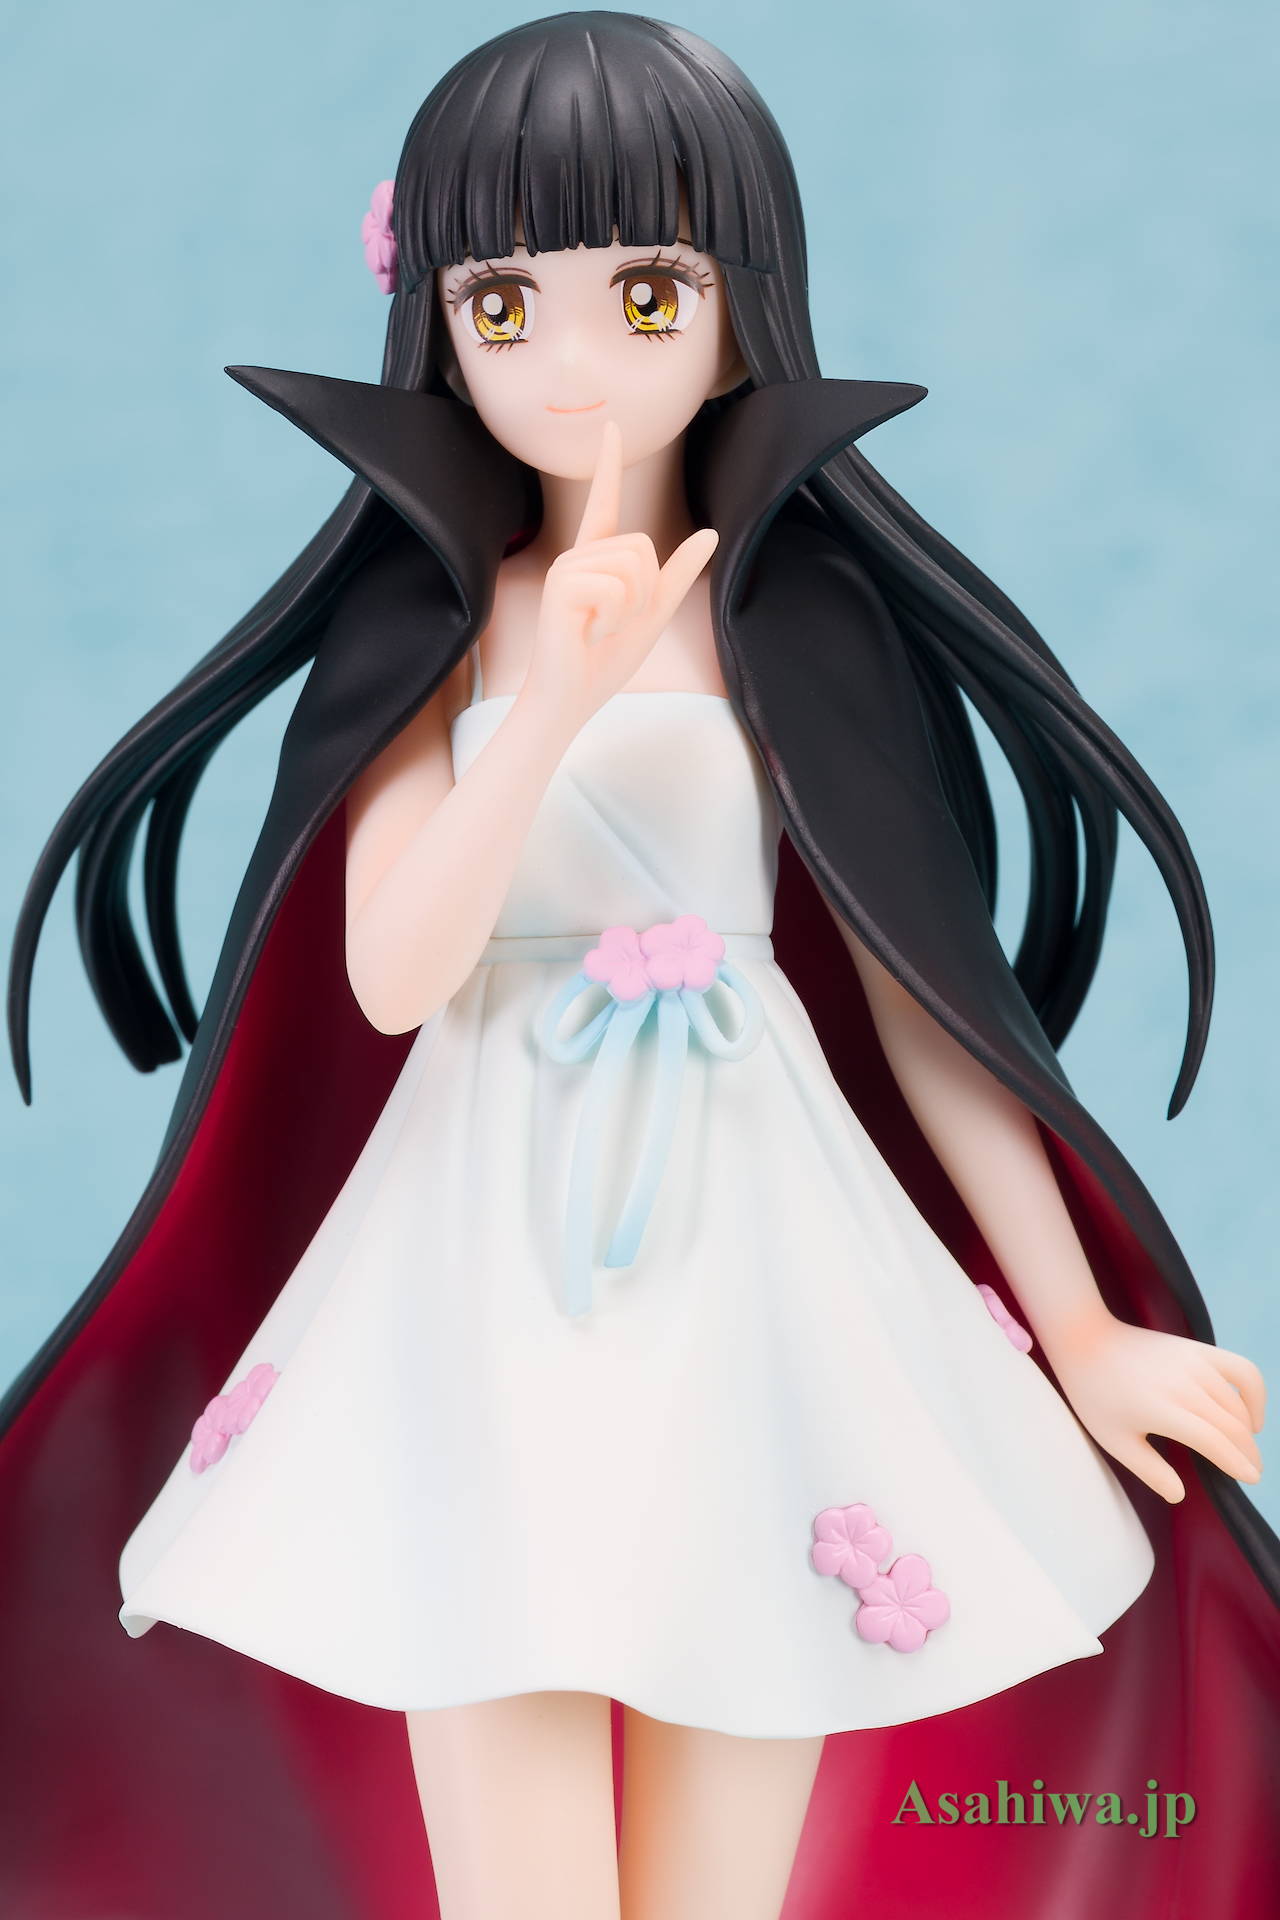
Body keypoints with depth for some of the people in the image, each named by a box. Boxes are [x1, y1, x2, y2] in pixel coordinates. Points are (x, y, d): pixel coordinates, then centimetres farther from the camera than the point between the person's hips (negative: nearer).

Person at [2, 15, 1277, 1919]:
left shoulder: (800, 634, 1)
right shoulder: (435, 632, 3)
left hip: (749, 1268, 0)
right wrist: (559, 704, -21)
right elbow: (390, 979, -9)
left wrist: (1080, 1330, 1)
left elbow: (922, 995, 2)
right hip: (494, 1283, 0)